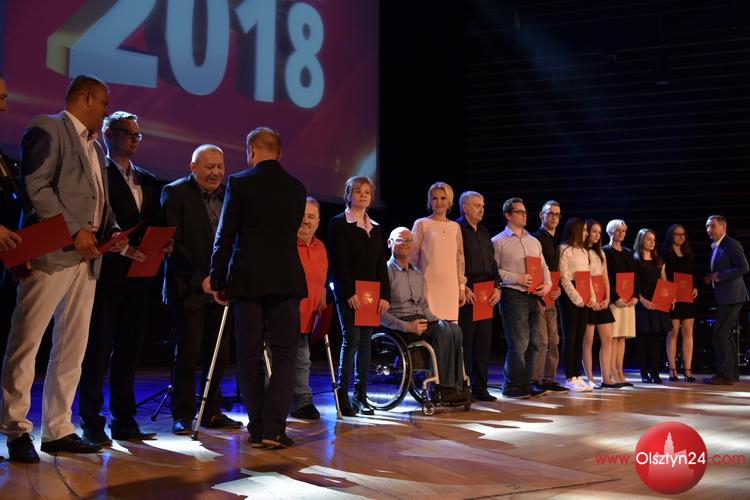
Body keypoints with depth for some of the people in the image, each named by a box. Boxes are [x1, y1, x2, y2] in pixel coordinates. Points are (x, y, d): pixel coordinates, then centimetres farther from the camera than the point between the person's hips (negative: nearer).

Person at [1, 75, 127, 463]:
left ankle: (58, 430, 14)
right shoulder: (47, 129, -3)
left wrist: (112, 231, 3)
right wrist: (74, 230, -18)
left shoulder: (95, 147, 23)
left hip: (87, 258, 9)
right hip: (52, 254, -9)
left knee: (72, 350, 8)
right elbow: (35, 187, -14)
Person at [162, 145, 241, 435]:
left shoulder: (226, 195, 12)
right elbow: (172, 243, -13)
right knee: (188, 352, -2)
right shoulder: (175, 193, -5)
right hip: (189, 288, -5)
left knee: (219, 353, 8)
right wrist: (200, 278, -18)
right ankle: (182, 415, 7)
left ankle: (212, 411, 18)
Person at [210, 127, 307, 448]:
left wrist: (218, 280, 5)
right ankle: (274, 429, -4)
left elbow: (225, 237, -5)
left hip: (248, 279, -2)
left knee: (249, 355, 6)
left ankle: (257, 429, 7)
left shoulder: (240, 182, -3)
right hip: (286, 279, 2)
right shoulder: (296, 187, 8)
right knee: (284, 354, 4)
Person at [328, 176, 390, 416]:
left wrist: (385, 295, 4)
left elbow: (381, 264, 14)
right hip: (348, 293, -6)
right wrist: (349, 293, -16)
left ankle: (360, 394, 10)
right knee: (351, 340, -11)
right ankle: (342, 393, -6)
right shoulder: (338, 223, 0)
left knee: (365, 342, 5)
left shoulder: (375, 227, 18)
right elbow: (338, 262, -8)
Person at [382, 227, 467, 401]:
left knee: (454, 329, -22)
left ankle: (457, 386, -26)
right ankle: (444, 388, -25)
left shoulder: (418, 274, 23)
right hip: (399, 325, -7)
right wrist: (406, 326, -22)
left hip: (420, 320, 7)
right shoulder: (386, 272, -1)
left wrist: (437, 320, 7)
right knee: (443, 331, -29)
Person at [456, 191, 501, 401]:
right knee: (465, 342, -5)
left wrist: (496, 287, 6)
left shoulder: (484, 232, 19)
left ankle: (480, 387, 14)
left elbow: (492, 262, 19)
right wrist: (464, 288, -18)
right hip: (466, 293, -7)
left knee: (484, 342, 8)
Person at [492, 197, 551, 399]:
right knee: (519, 343, -9)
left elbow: (543, 267, 19)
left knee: (533, 343, 8)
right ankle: (513, 385, 2)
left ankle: (524, 384, 17)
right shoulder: (499, 241, -1)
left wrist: (547, 284, 0)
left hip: (533, 296, 7)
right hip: (513, 295, -7)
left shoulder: (534, 241, 19)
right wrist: (517, 278, -15)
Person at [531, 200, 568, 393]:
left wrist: (557, 290, 1)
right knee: (541, 340, -10)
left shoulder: (556, 241, 17)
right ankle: (535, 380, -4)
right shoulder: (535, 239, -7)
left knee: (553, 340, 8)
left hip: (551, 298, 8)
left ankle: (549, 379, 14)